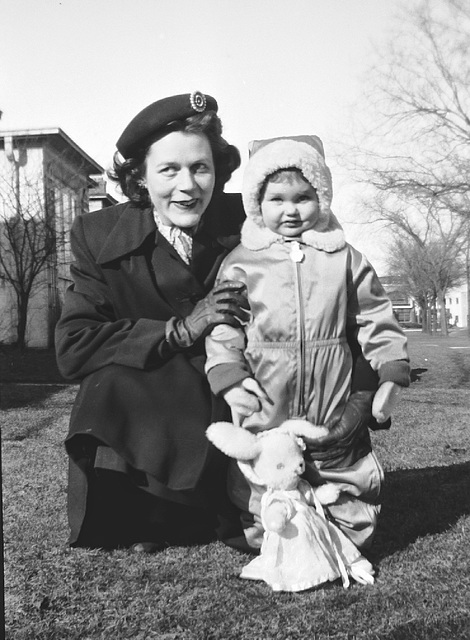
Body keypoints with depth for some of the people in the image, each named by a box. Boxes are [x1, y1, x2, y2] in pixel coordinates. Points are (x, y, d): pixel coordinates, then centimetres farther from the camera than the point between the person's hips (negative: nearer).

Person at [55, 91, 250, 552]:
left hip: (227, 408, 0)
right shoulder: (99, 236, -7)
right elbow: (72, 348, -14)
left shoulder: (246, 224, -7)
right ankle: (138, 518, -2)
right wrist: (179, 330, -23)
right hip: (132, 422, 1)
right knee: (107, 385, -30)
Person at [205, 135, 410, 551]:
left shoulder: (345, 258, 4)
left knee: (354, 510, 13)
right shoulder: (240, 263, 1)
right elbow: (222, 328, 1)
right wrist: (228, 380, -11)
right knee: (261, 500, 11)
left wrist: (391, 376, 1)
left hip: (337, 418, 1)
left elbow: (376, 321, 7)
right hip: (265, 416, 0)